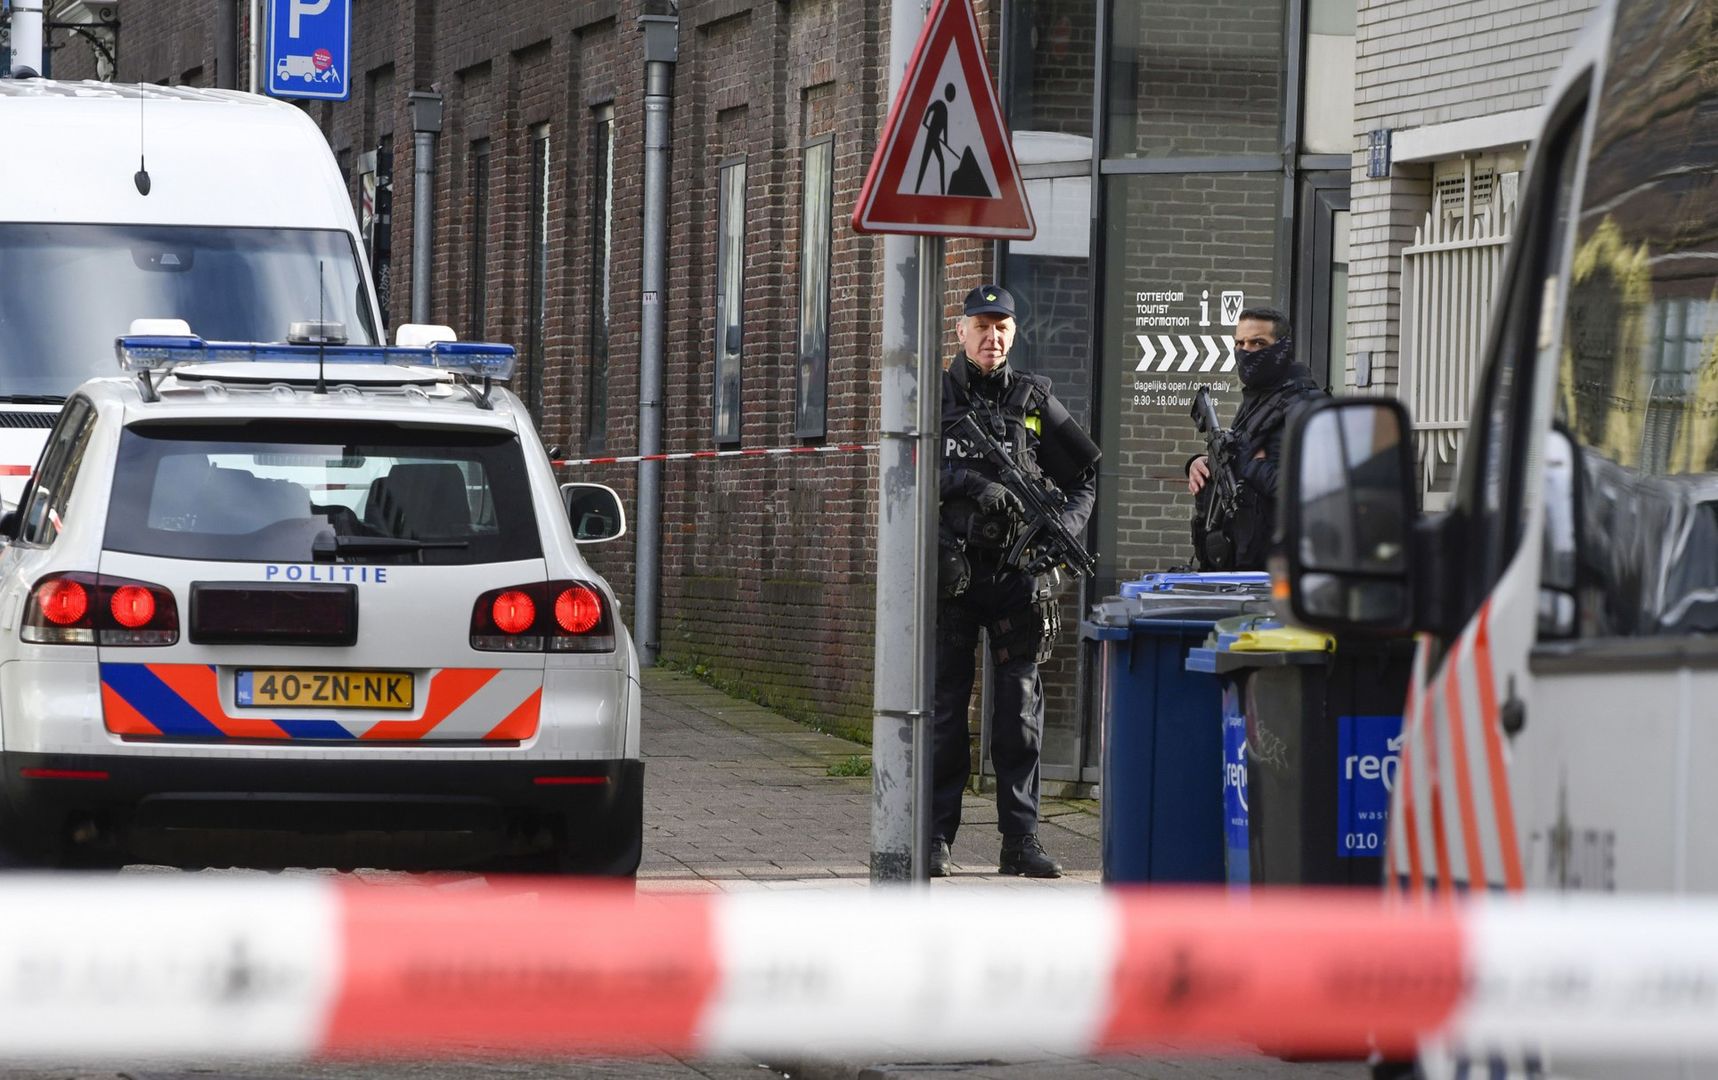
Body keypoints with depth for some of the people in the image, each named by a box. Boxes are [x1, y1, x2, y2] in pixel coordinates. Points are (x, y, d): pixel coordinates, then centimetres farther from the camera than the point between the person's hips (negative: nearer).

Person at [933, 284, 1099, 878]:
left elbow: (1087, 472, 14)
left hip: (1016, 572, 1)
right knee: (945, 703, 1)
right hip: (950, 571, -1)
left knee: (1020, 706, 0)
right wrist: (974, 486, -22)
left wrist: (1065, 526, -3)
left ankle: (1021, 839, 3)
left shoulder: (1034, 400, 9)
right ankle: (935, 837, 5)